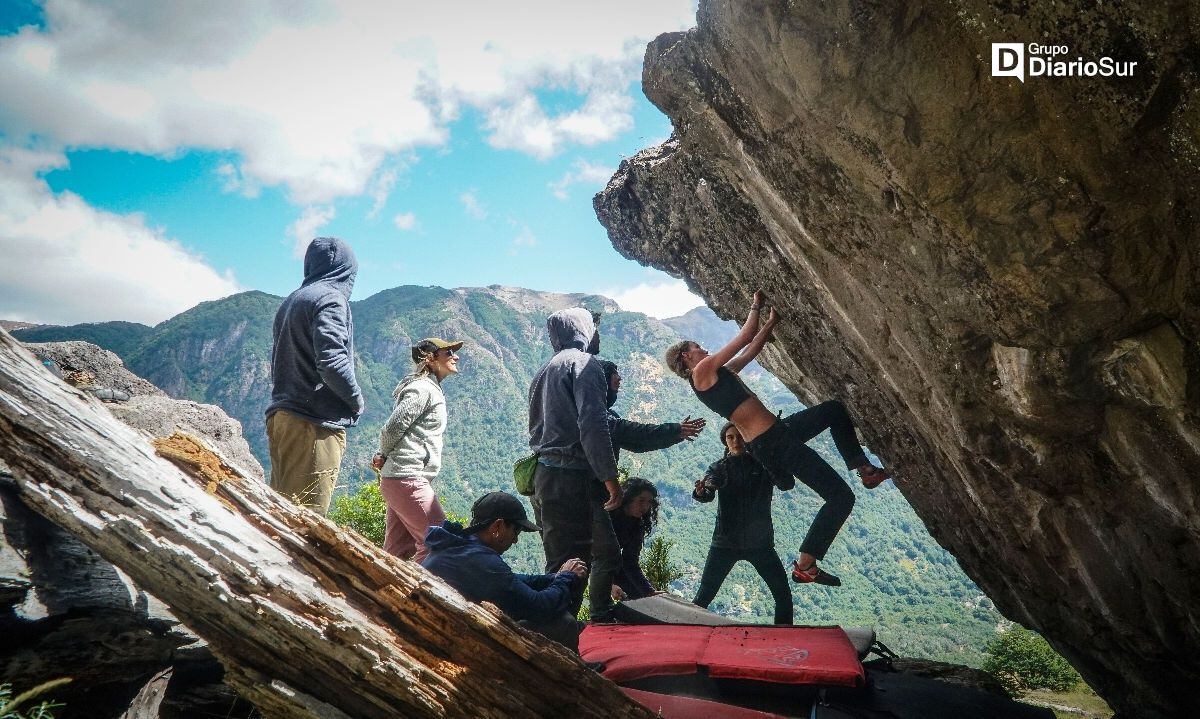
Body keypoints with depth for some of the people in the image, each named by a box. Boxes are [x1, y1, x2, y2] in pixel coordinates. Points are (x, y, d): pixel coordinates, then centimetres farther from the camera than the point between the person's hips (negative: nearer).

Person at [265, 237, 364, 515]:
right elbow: (332, 362, -19)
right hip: (315, 424, -9)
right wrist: (357, 401, -4)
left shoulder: (290, 302, 19)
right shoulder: (330, 298, -8)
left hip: (280, 416, 9)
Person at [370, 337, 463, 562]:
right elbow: (391, 429, -16)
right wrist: (385, 457, 2)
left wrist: (383, 458, 4)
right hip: (408, 478, -10)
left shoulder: (431, 389, 19)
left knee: (398, 552, 13)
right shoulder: (423, 389, -12)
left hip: (402, 479, 10)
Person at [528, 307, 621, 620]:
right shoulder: (584, 363, -7)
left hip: (546, 474, 10)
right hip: (572, 478, -9)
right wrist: (610, 477, -16)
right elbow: (593, 424, -19)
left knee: (606, 552, 18)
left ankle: (602, 619, 28)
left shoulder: (545, 370, 20)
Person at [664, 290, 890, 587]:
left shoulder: (717, 373, 16)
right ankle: (805, 565, -2)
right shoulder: (703, 370, -12)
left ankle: (865, 470, 29)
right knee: (841, 497, -8)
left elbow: (751, 349, 25)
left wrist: (772, 320, 23)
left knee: (836, 409, 25)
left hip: (779, 430, 10)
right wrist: (755, 306, 8)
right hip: (772, 443, -10)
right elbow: (746, 336, -8)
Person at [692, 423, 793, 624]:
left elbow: (787, 484, -17)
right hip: (725, 542, -1)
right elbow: (708, 494, -18)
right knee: (703, 597, -3)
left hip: (760, 542, 1)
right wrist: (700, 492, -44)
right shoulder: (719, 467, 0)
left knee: (783, 596, -1)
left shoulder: (763, 464, 1)